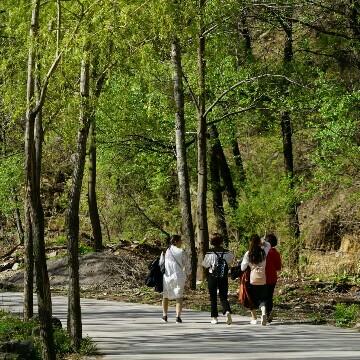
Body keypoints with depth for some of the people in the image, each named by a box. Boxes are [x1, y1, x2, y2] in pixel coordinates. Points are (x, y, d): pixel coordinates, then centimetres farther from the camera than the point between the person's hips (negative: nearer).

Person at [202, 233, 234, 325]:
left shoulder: (210, 254, -13)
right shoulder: (227, 253, -6)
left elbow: (205, 265, -3)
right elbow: (231, 260, 10)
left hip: (212, 277, -2)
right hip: (224, 278, 2)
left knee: (213, 298, 10)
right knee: (223, 297, 8)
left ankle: (214, 317, 11)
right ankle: (227, 311, -19)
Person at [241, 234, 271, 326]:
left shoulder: (248, 254, -9)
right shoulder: (264, 252, -2)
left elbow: (243, 268, -4)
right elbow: (268, 245, 22)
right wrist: (262, 242, 11)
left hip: (252, 279, -1)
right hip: (263, 280, 1)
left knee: (252, 299, 16)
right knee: (262, 299, 5)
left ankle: (254, 318, 22)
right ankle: (263, 313, -22)